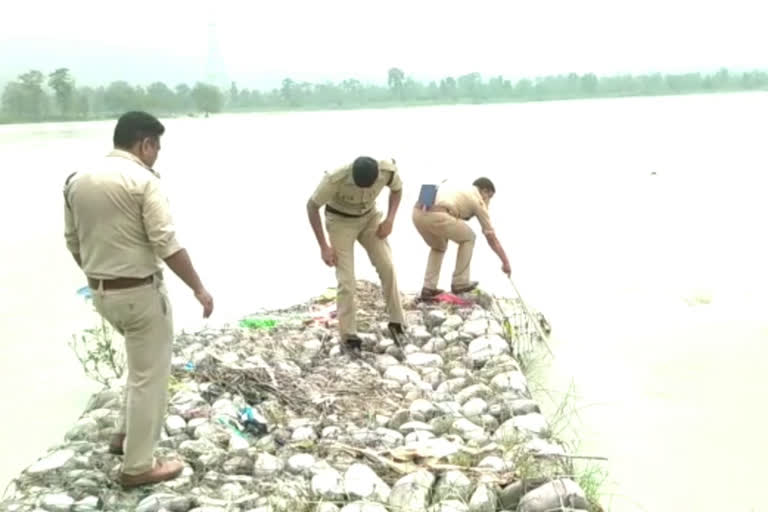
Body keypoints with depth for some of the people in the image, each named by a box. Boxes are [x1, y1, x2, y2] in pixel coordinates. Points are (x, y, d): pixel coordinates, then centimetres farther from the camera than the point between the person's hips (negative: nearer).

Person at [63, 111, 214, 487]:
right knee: (149, 375, 4)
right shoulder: (143, 180, -16)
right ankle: (138, 466, 12)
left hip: (100, 293, 8)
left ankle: (127, 433, 33)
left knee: (141, 361, 28)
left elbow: (73, 243, 13)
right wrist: (198, 288, -12)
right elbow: (166, 244, -20)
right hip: (140, 291, -8)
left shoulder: (77, 180, 6)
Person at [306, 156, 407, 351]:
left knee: (387, 267, -9)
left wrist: (389, 220, -15)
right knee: (346, 280, -11)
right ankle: (348, 336, 1)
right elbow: (312, 206, -21)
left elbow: (397, 189, -3)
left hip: (369, 217, 3)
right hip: (340, 221, -3)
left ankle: (396, 322, 7)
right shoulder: (335, 178, -39)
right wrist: (323, 246, -21)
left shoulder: (388, 169, -29)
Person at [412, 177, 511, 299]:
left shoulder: (458, 189, 37)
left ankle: (429, 288, 24)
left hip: (418, 213, 7)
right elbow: (491, 237, 20)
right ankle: (460, 282, 23)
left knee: (438, 247, 33)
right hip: (436, 216, -7)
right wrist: (505, 261, 28)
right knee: (468, 238, 20)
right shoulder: (478, 200, 18)